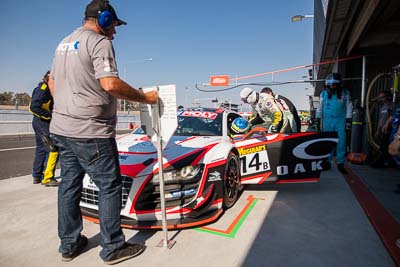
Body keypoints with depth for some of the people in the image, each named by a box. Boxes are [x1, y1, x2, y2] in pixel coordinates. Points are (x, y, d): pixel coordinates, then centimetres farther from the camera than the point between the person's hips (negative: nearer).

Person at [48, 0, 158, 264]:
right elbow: (110, 84, -22)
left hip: (61, 128, 9)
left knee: (69, 184, 14)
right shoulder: (99, 42, -9)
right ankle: (113, 248, 12)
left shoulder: (63, 44, 19)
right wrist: (144, 97, -12)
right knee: (110, 186, 1)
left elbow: (52, 82, 24)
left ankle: (70, 244, 28)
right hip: (90, 131, -9)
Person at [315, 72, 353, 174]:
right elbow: (320, 107, 10)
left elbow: (349, 107, 3)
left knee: (341, 142, -2)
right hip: (327, 121, 1)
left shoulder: (345, 93, 2)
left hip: (340, 121, -1)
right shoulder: (324, 93, 4)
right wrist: (317, 119, 8)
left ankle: (340, 164, 7)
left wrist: (348, 120, -2)